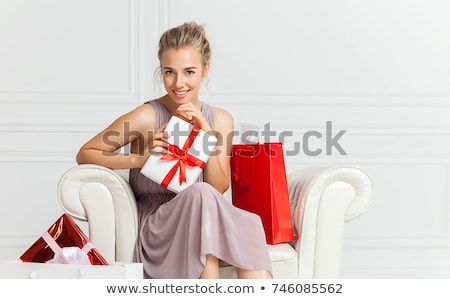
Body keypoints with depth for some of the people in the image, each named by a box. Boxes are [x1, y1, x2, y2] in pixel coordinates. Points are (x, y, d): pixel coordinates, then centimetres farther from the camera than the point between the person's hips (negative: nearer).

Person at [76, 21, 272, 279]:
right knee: (200, 194, -35)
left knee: (248, 225, -30)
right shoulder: (147, 117, -9)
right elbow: (84, 155, -3)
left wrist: (208, 135, -14)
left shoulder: (220, 120, 5)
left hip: (202, 226, 4)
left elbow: (219, 189, -1)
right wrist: (140, 159, -17)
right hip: (156, 229, -3)